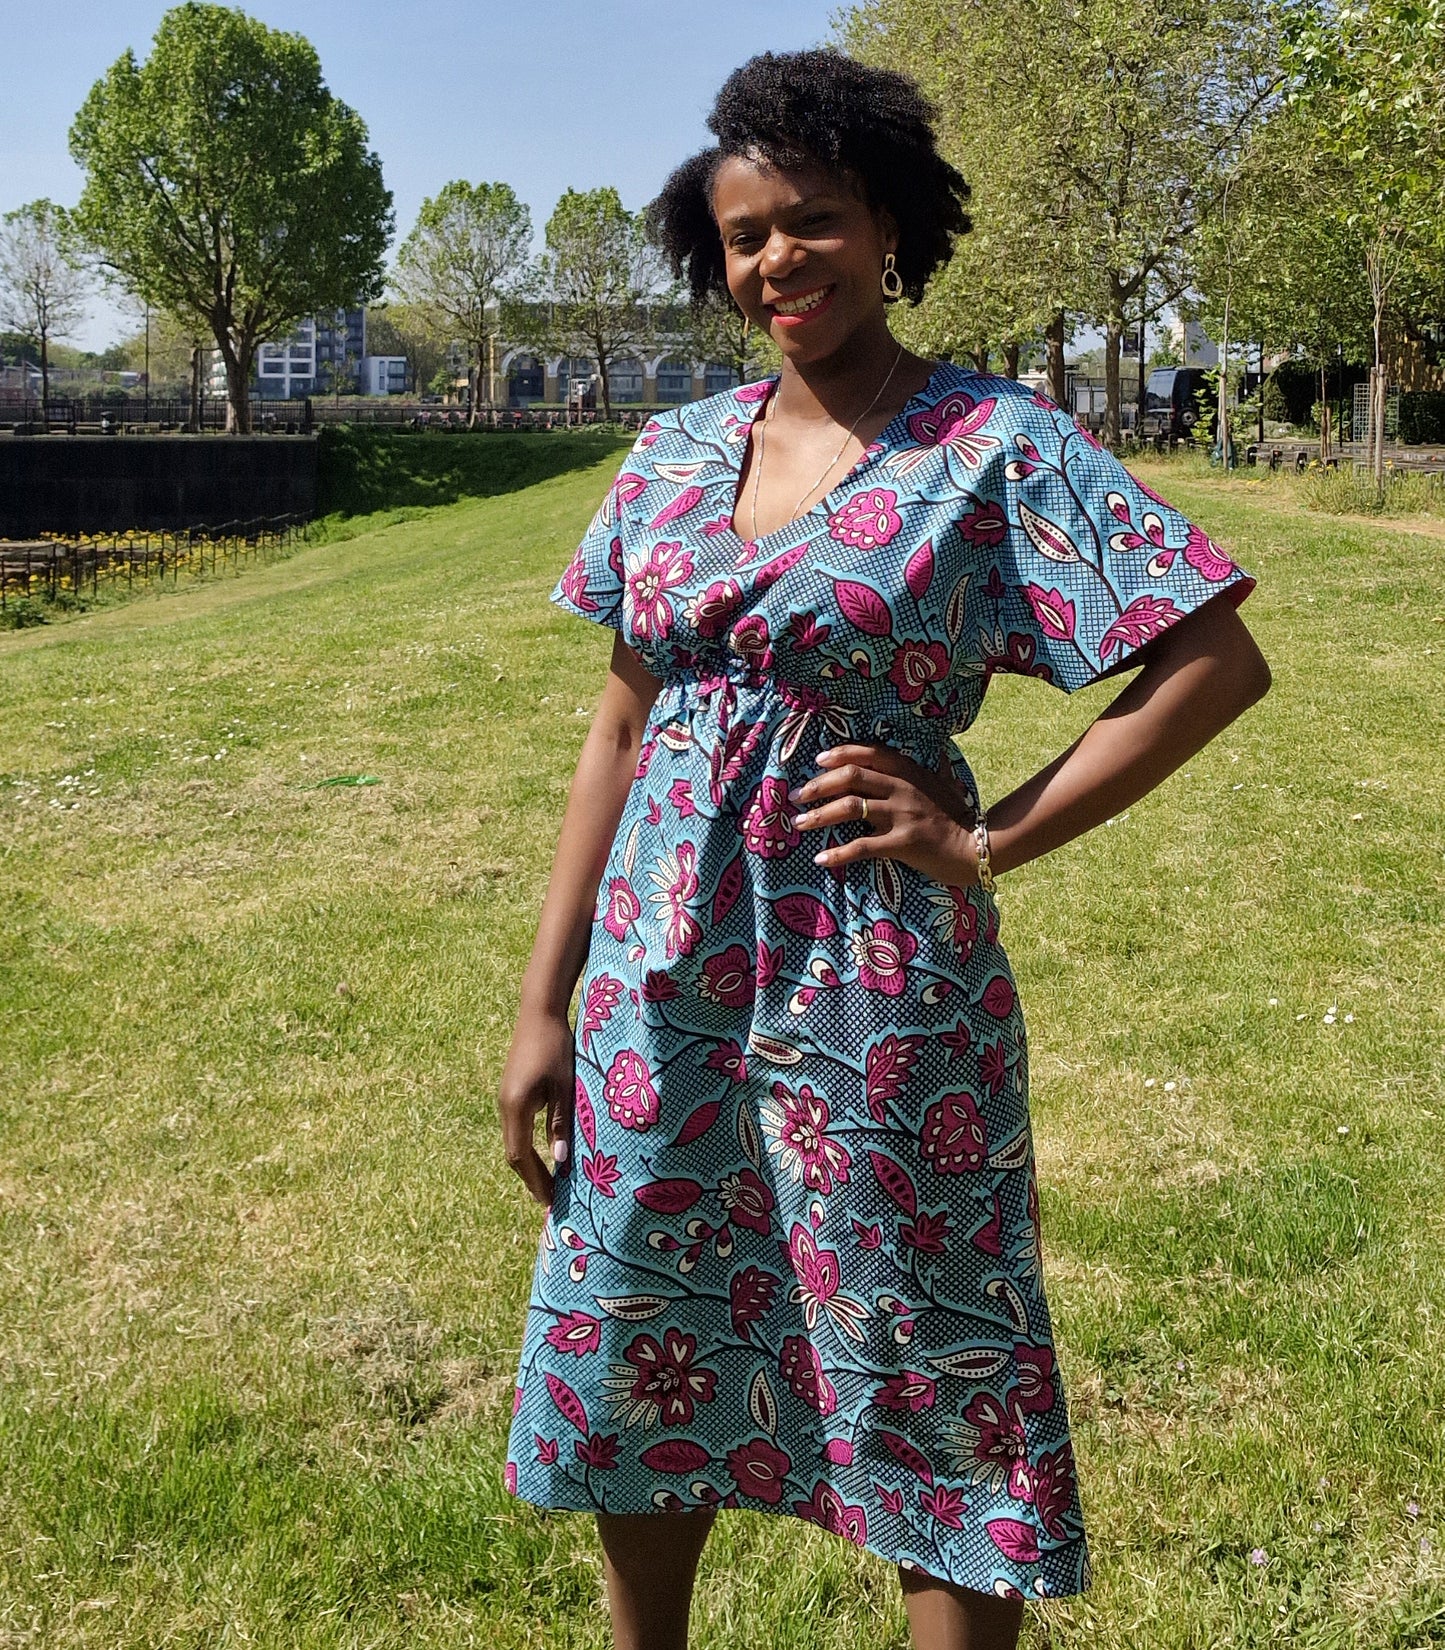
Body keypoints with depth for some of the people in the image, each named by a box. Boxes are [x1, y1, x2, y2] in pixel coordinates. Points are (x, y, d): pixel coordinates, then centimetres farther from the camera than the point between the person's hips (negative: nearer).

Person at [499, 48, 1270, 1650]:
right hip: (661, 982, 5)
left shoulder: (993, 444, -7)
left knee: (932, 1390, 8)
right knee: (635, 1366, 18)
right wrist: (544, 1002, 6)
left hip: (877, 996, -5)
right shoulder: (675, 451, 7)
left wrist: (990, 837, -12)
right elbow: (622, 726, 9)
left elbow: (1218, 660, -9)